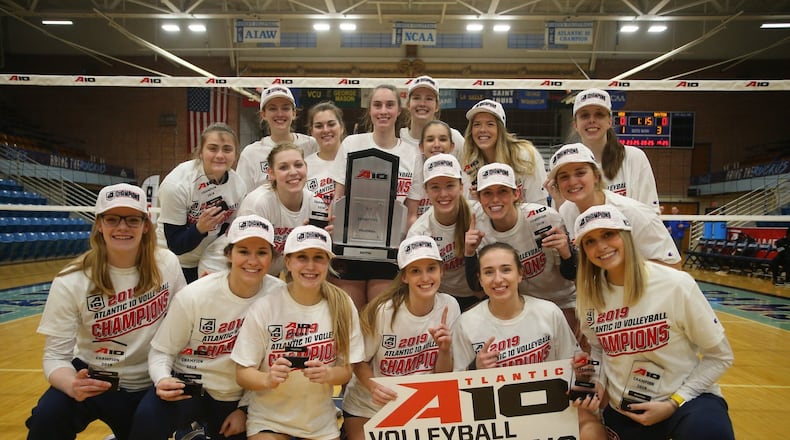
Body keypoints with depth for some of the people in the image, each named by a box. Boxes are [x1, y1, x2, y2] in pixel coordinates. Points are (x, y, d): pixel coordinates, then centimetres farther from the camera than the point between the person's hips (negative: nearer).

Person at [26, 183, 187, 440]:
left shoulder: (167, 264, -12)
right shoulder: (72, 282, -17)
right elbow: (55, 355, -15)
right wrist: (73, 385, -35)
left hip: (150, 386, 2)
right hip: (92, 380, -2)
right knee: (48, 418, -29)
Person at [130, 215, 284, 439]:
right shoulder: (193, 296, -17)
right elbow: (161, 351, -6)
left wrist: (246, 409, 0)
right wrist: (163, 380, -26)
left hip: (237, 399, 3)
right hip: (189, 385, -2)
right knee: (149, 418, -29)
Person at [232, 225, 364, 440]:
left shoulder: (343, 306, -10)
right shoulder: (264, 307, -16)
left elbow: (346, 371, -3)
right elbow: (242, 374, -10)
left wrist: (328, 374, -24)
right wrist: (267, 379, -30)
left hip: (321, 423, 2)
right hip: (269, 419, -2)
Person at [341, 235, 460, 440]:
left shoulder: (449, 307, -14)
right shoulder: (383, 311, -24)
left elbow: (443, 377, -5)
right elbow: (359, 362, -10)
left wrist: (445, 350, -24)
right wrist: (374, 388, -29)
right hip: (366, 408, -2)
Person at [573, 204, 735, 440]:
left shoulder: (676, 285, -18)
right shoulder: (589, 296, -7)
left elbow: (719, 356, -8)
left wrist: (673, 403, -13)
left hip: (687, 399, -3)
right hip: (623, 411, 4)